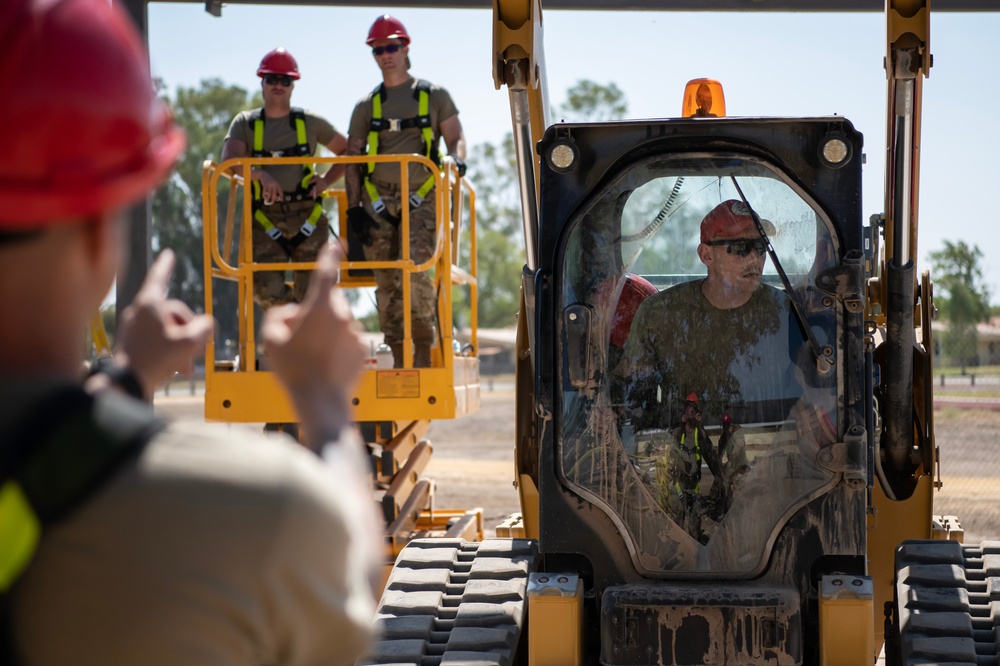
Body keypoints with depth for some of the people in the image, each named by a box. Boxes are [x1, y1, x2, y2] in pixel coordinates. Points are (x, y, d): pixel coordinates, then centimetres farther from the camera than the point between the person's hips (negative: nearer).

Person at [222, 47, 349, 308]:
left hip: (308, 218, 0)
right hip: (266, 221, 0)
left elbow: (347, 151, 20)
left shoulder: (310, 123, 11)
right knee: (266, 290, -14)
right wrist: (259, 173, -26)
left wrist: (327, 180, 5)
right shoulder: (246, 123, 9)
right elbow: (228, 161, -8)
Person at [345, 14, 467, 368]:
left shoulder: (434, 95, 10)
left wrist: (457, 159, -16)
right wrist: (354, 207, 3)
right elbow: (352, 159, 14)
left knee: (414, 270, -20)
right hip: (378, 202, 3)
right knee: (385, 283, -1)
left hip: (421, 199, -3)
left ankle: (424, 350, -12)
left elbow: (455, 137, 8)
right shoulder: (366, 106, 15)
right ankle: (398, 357, 6)